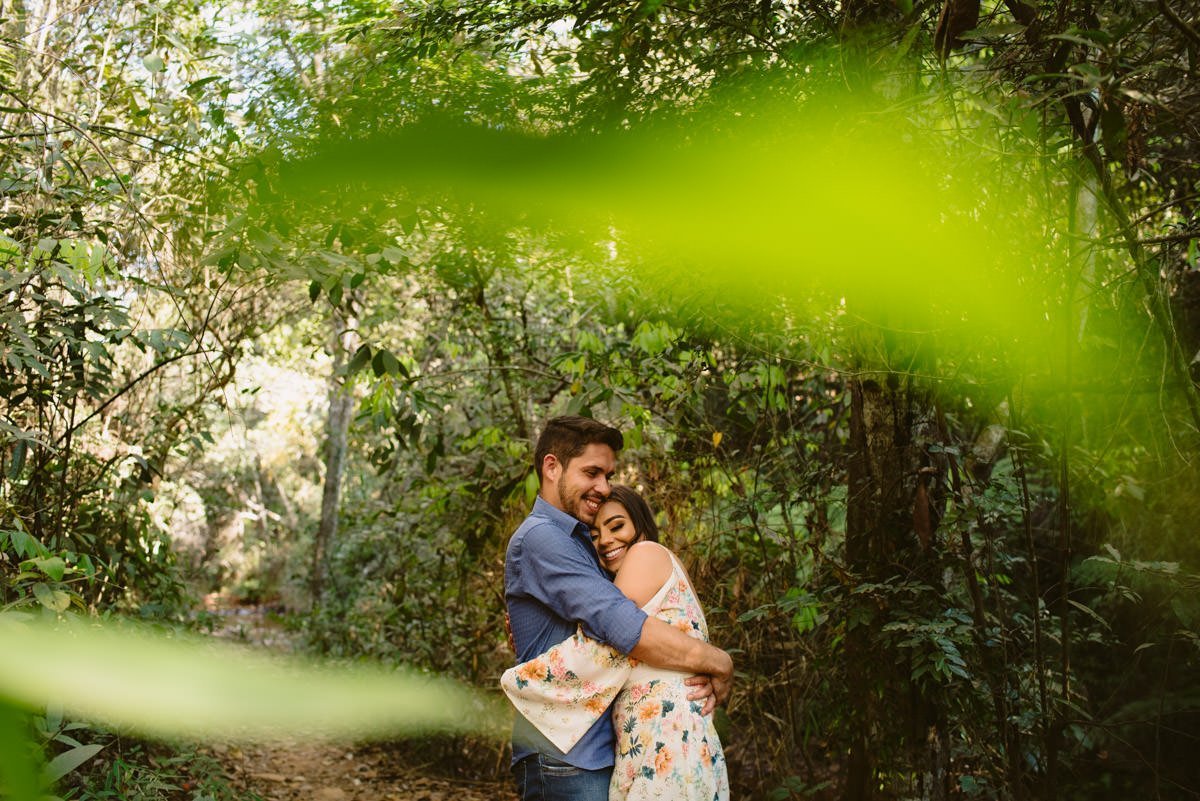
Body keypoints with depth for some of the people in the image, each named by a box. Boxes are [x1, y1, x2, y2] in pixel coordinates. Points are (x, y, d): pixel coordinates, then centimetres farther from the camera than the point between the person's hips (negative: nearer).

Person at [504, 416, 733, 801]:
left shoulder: (582, 542, 17)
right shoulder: (539, 538, -15)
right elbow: (624, 628, -25)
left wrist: (704, 671, -8)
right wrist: (718, 663, -15)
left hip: (601, 753, 9)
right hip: (566, 761, -9)